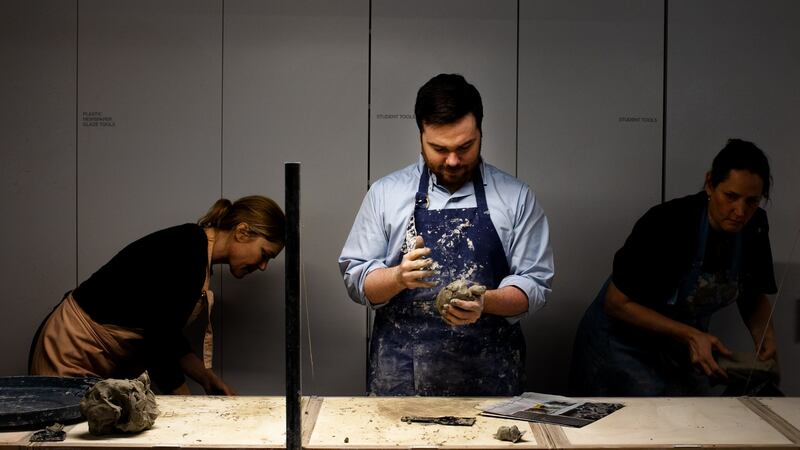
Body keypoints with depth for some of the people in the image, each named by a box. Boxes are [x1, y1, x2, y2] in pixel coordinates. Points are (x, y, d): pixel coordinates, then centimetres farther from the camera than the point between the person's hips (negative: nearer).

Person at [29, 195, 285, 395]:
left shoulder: (195, 249, 5)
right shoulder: (187, 251, -23)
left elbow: (167, 334, 15)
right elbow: (158, 344, -22)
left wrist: (209, 381, 11)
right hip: (72, 354, -9)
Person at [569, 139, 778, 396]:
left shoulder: (753, 227, -9)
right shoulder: (668, 223, -27)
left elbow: (755, 295, 8)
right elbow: (617, 303, -23)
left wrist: (763, 333, -13)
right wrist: (690, 336, -29)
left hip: (681, 350, 6)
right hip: (625, 345, -5)